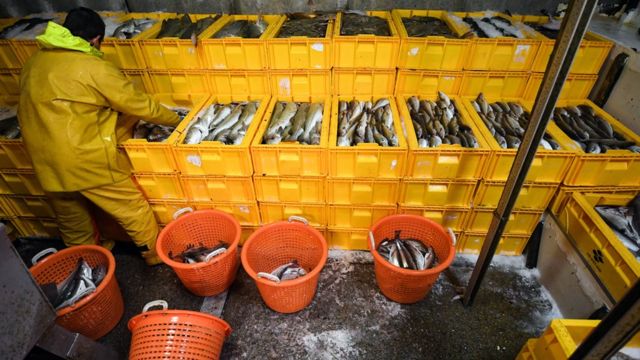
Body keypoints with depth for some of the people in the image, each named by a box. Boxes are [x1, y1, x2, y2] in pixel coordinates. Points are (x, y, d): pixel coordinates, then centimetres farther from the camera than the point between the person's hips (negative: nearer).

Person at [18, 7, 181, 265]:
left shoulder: (34, 63, 8)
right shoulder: (95, 69, -14)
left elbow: (35, 109, 17)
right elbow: (141, 105, -8)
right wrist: (176, 120, 6)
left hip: (45, 163, 8)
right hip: (88, 160, -7)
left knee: (70, 221, 24)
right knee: (133, 209, 10)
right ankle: (157, 255, 25)